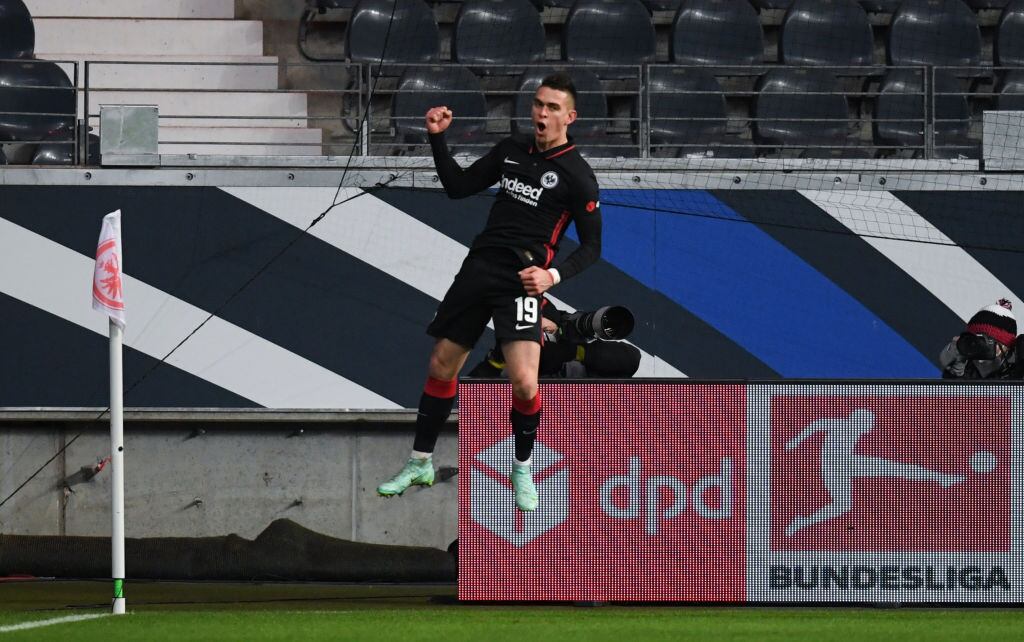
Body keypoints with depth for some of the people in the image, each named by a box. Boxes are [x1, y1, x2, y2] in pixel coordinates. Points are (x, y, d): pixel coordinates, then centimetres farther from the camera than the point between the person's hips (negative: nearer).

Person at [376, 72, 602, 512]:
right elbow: (458, 186, 17)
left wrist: (554, 275, -19)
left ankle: (522, 471, 5)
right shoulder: (511, 150, 11)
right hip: (478, 267, 5)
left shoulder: (576, 175, -5)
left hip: (521, 278, -5)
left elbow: (591, 246, -3)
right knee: (441, 367, 10)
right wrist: (437, 138, 5)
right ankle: (420, 464, 26)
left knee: (523, 380, -19)